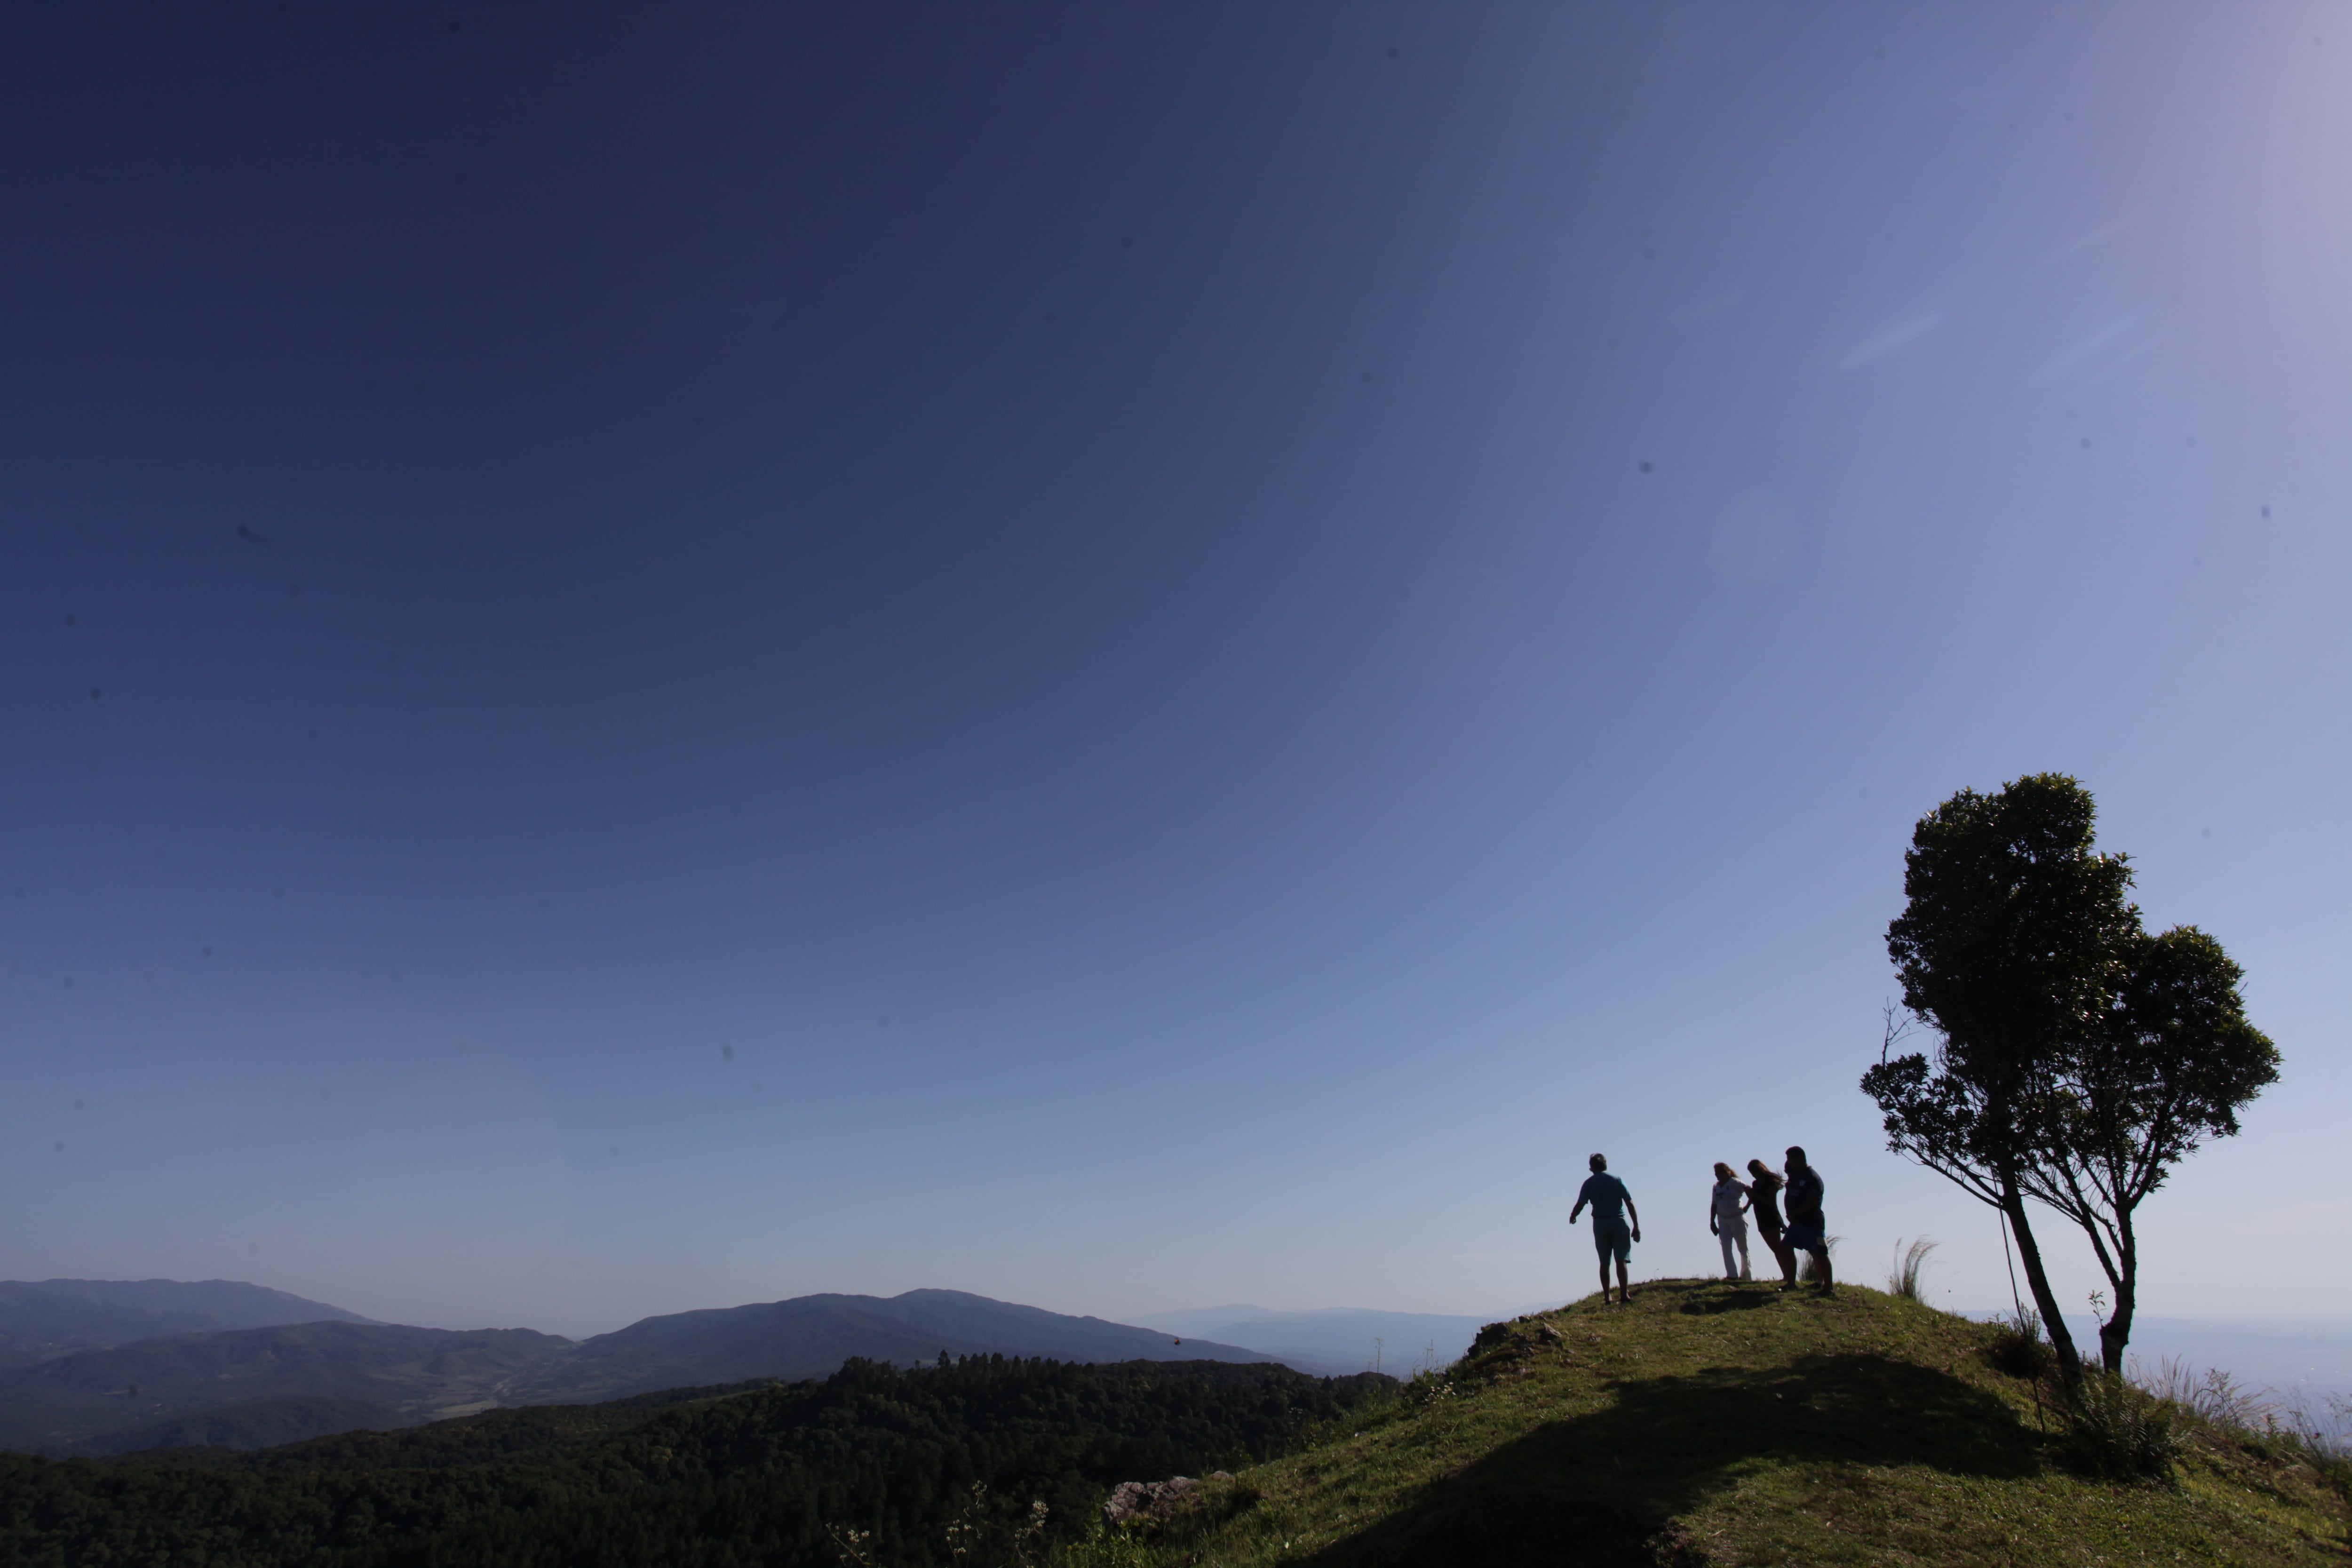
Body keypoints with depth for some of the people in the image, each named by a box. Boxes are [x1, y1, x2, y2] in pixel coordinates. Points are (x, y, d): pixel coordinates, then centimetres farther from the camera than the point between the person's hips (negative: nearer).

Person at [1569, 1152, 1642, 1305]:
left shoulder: (1589, 1183, 3)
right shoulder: (1617, 1180, 2)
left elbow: (1580, 1205, -5)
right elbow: (1630, 1204, -5)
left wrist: (1572, 1217, 14)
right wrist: (1636, 1227, -2)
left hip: (1600, 1224, 1)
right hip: (1619, 1222, -1)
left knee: (1604, 1262, 7)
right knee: (1621, 1260, 0)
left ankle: (1607, 1298, 8)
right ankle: (1624, 1295, -6)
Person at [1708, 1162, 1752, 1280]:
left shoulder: (1735, 1183, -10)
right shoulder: (1716, 1187, 9)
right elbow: (1714, 1205, 12)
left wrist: (1747, 1207, -12)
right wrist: (1712, 1221, 9)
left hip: (1737, 1219, -6)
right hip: (1723, 1221, 6)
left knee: (1743, 1247, 4)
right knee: (1726, 1247, -4)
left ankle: (1746, 1275, 12)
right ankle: (1732, 1275, -5)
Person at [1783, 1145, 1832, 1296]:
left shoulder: (1813, 1178, -14)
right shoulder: (1794, 1175, 11)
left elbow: (1810, 1203, -20)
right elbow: (1789, 1195, 14)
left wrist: (1793, 1214, -12)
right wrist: (1790, 1214, 0)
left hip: (1812, 1222, -9)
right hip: (1797, 1221, 9)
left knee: (1820, 1254, -5)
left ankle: (1829, 1287, -2)